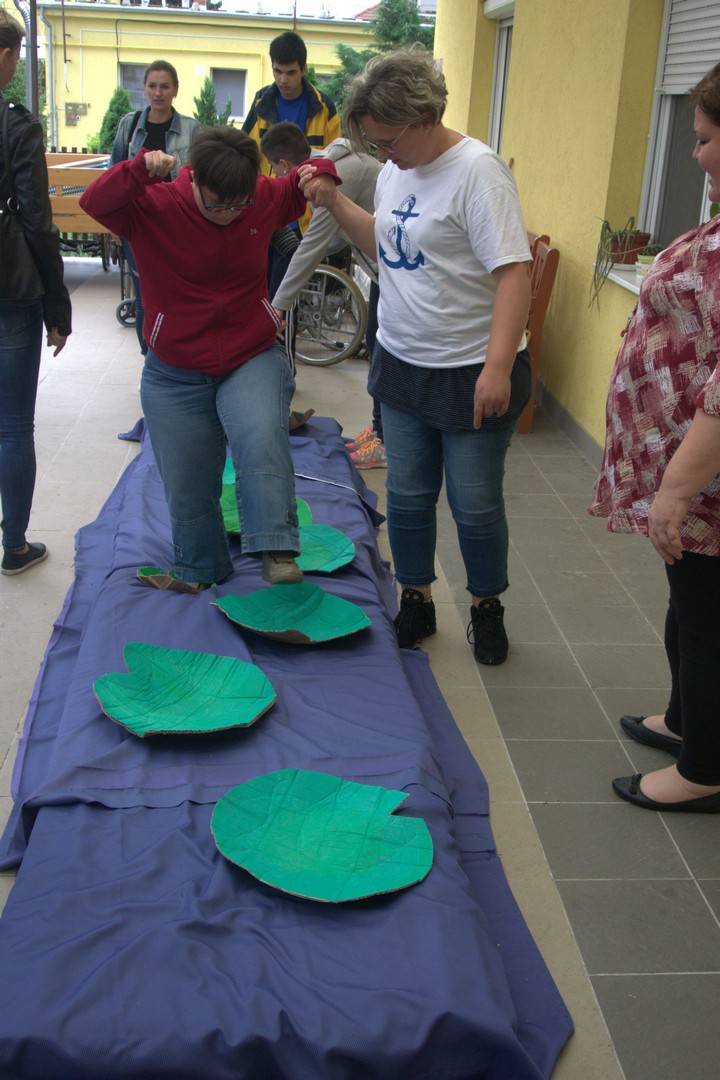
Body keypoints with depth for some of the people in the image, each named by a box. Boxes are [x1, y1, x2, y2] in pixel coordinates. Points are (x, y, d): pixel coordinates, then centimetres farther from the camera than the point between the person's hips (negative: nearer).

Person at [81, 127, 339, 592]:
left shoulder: (265, 199, -5)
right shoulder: (155, 207, -13)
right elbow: (94, 202, -26)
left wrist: (320, 174, -14)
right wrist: (141, 169, -41)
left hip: (254, 360, 0)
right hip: (176, 374, 0)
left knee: (262, 442, -31)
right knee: (187, 485, 10)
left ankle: (278, 552, -25)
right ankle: (199, 570, 33)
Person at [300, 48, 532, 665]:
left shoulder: (476, 170, -18)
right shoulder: (395, 170, 6)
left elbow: (513, 272, -23)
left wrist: (498, 367, -29)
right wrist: (333, 202, 4)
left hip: (472, 374, -7)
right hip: (402, 362, 7)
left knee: (475, 505, 6)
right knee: (407, 495, 13)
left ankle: (487, 606, 28)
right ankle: (416, 601, 31)